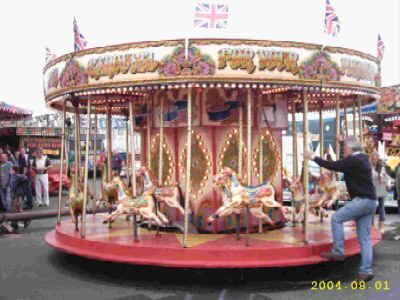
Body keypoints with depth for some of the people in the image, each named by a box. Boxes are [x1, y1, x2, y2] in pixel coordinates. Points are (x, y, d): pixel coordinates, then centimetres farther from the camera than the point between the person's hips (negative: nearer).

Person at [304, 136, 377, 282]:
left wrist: (313, 157, -6)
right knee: (365, 238, 8)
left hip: (362, 200, -10)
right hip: (371, 201, 10)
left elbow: (333, 166, -15)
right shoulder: (363, 158, 15)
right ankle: (366, 271, 8)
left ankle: (338, 252, 0)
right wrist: (346, 140, 45)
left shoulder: (353, 160, -14)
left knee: (336, 218, -1)